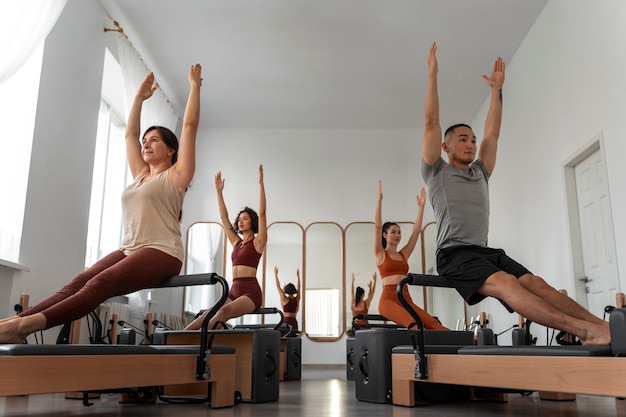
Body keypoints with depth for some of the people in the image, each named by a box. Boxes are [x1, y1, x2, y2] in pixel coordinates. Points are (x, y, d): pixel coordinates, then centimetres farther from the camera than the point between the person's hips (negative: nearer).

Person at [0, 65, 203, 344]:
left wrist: (194, 86, 8)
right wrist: (140, 97, 34)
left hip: (161, 253, -7)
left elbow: (190, 125, 2)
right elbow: (130, 133, 29)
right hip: (129, 250, 7)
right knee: (78, 283, -19)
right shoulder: (140, 174, 24)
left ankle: (29, 324, -47)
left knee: (99, 285, -30)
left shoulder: (176, 174, 5)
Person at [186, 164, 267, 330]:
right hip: (234, 290, 6)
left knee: (224, 311, -34)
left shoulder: (258, 242, 3)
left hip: (251, 291, -6)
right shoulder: (236, 242, 19)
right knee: (207, 315, -22)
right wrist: (219, 191, 14)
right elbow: (224, 218, 18)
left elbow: (261, 213, -8)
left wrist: (261, 183, -13)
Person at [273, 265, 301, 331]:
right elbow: (298, 287, 18)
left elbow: (278, 286, -1)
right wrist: (298, 275, 29)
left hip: (286, 321, -5)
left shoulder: (285, 299, -7)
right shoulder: (297, 299, 5)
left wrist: (275, 274, 6)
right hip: (294, 322, 5)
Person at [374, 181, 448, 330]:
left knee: (433, 323, -22)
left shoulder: (404, 254, 22)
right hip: (388, 299, -5)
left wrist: (421, 206, 13)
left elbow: (416, 231, 17)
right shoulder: (380, 254, 9)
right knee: (413, 323, -35)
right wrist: (379, 199, -7)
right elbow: (377, 227, -3)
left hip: (406, 299, 5)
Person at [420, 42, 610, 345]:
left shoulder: (480, 172, 26)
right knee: (505, 283, -32)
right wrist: (432, 73, 3)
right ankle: (584, 329, -49)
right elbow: (431, 124, 3)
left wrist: (496, 89, 24)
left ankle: (601, 326, -38)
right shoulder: (436, 171, 9)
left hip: (485, 251, 6)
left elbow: (493, 133, 25)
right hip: (455, 253, -6)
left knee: (534, 283, -20)